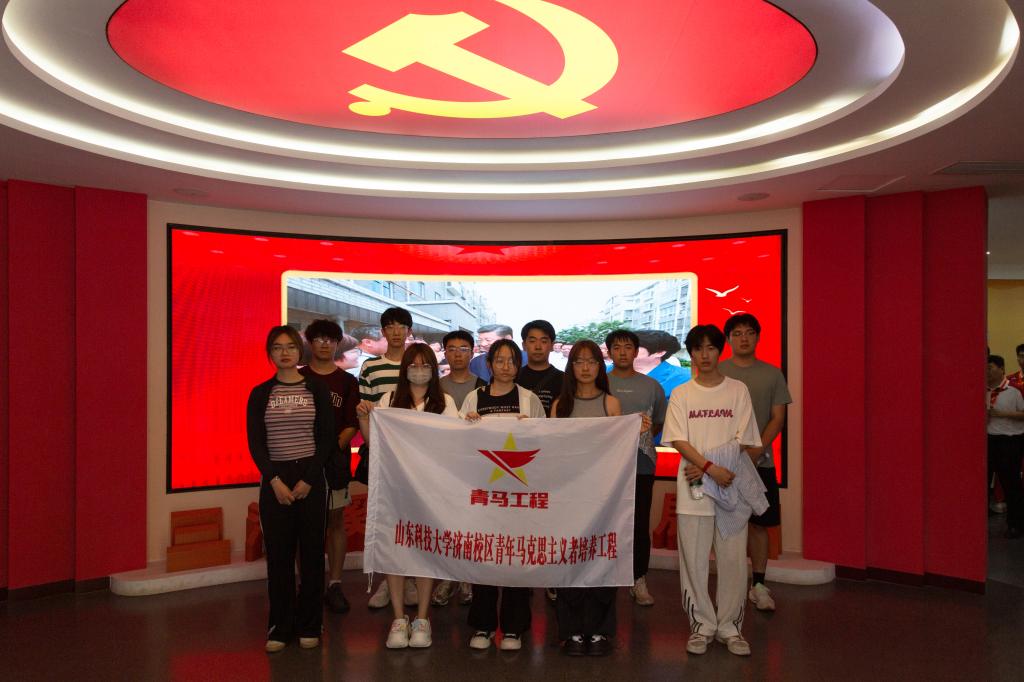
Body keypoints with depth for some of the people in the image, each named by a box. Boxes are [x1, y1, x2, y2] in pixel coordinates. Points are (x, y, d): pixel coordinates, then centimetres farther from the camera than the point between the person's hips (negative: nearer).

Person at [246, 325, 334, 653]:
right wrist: (275, 481, -11)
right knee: (278, 554, 3)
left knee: (311, 551, 3)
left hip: (310, 476, -1)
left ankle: (309, 626, 14)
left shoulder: (317, 388, 3)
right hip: (274, 479, 1)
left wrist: (307, 480, -8)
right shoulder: (260, 393, 6)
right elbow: (255, 442, 1)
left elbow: (327, 438, 0)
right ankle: (279, 628, 13)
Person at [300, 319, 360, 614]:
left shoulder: (347, 381, 7)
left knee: (335, 521, 3)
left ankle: (334, 585, 10)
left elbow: (352, 425, 3)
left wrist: (332, 447, -12)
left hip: (336, 458, 1)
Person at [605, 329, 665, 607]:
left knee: (640, 524, 4)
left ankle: (639, 581, 15)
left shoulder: (651, 386, 11)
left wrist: (642, 434, 1)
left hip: (641, 464, 1)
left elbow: (660, 422, 16)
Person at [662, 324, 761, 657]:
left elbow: (742, 441, 0)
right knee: (693, 561, 3)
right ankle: (702, 624, 17)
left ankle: (729, 625, 17)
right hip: (692, 490, 0)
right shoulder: (681, 394, 6)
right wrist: (711, 468, -18)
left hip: (730, 487, 0)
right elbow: (679, 442, -3)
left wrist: (702, 469, -9)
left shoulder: (738, 390, 5)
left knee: (733, 560, 2)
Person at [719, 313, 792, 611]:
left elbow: (778, 417, 4)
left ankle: (758, 585, 15)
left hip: (760, 461, 1)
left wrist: (757, 449, -11)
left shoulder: (772, 374, 7)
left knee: (759, 523, 5)